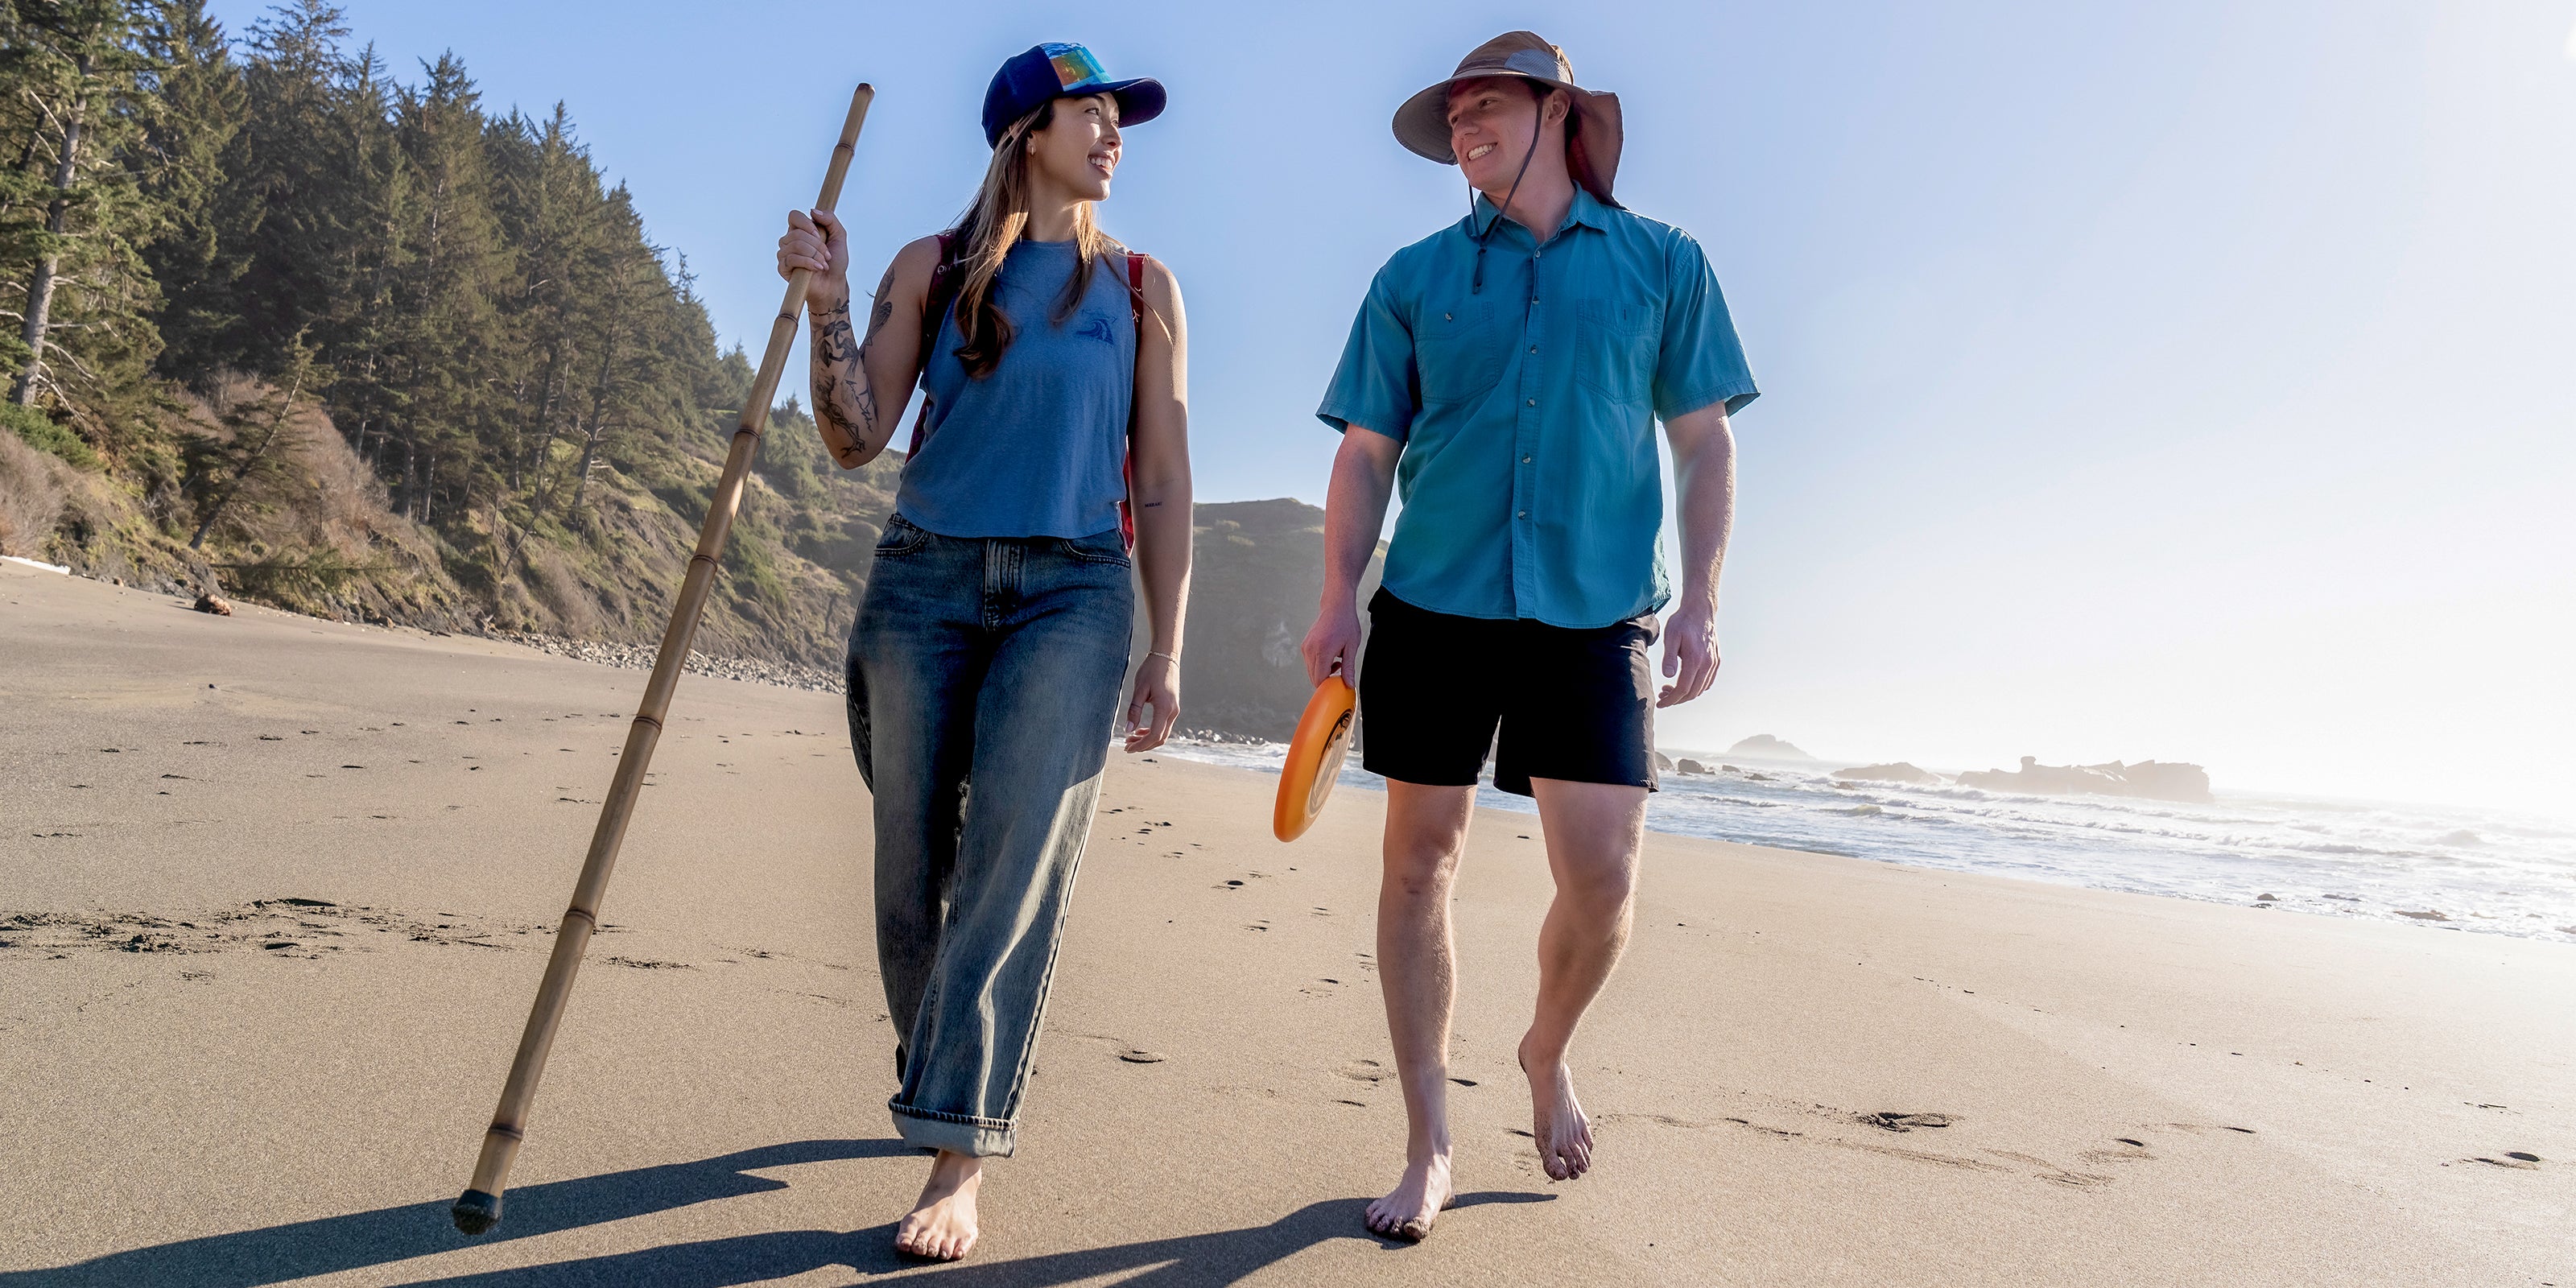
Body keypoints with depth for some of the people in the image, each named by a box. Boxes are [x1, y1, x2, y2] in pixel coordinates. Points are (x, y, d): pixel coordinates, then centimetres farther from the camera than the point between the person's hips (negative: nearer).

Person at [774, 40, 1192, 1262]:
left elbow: (1162, 480, 8)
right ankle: (934, 1084, 27)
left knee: (1014, 864, -12)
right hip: (924, 579, 1)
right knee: (913, 867, 5)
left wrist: (1165, 650, 2)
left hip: (1072, 592, -1)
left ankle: (959, 1158, -9)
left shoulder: (1140, 287, 11)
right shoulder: (933, 267, 11)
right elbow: (856, 440, 6)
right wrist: (827, 303, -9)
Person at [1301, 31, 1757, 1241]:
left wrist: (1700, 601, -2)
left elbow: (1703, 445, 9)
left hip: (1593, 611, -1)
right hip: (1432, 606, 1)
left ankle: (1548, 1052, 27)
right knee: (1420, 858, 1)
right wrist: (1338, 598, -3)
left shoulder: (1662, 263, 10)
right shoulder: (1415, 276, 11)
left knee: (1603, 878, -7)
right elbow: (1367, 453, 8)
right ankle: (1429, 1148, 15)